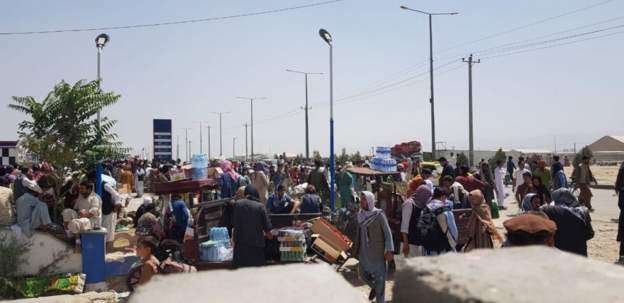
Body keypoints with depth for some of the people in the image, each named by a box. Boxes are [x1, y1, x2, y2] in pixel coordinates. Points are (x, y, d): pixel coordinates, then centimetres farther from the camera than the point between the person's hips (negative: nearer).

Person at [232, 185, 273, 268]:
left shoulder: (237, 204, -2)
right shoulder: (260, 206, -7)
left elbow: (233, 222, 6)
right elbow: (267, 224, -3)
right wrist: (268, 234, 18)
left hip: (240, 240, 2)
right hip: (256, 239, -1)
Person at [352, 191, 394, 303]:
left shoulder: (379, 215, -15)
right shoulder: (360, 215, 1)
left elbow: (387, 233, -14)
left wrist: (389, 250, -20)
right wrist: (356, 247, 14)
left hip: (378, 252, -5)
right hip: (364, 252, 5)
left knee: (379, 277, 2)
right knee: (364, 274, 17)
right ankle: (374, 287, 46)